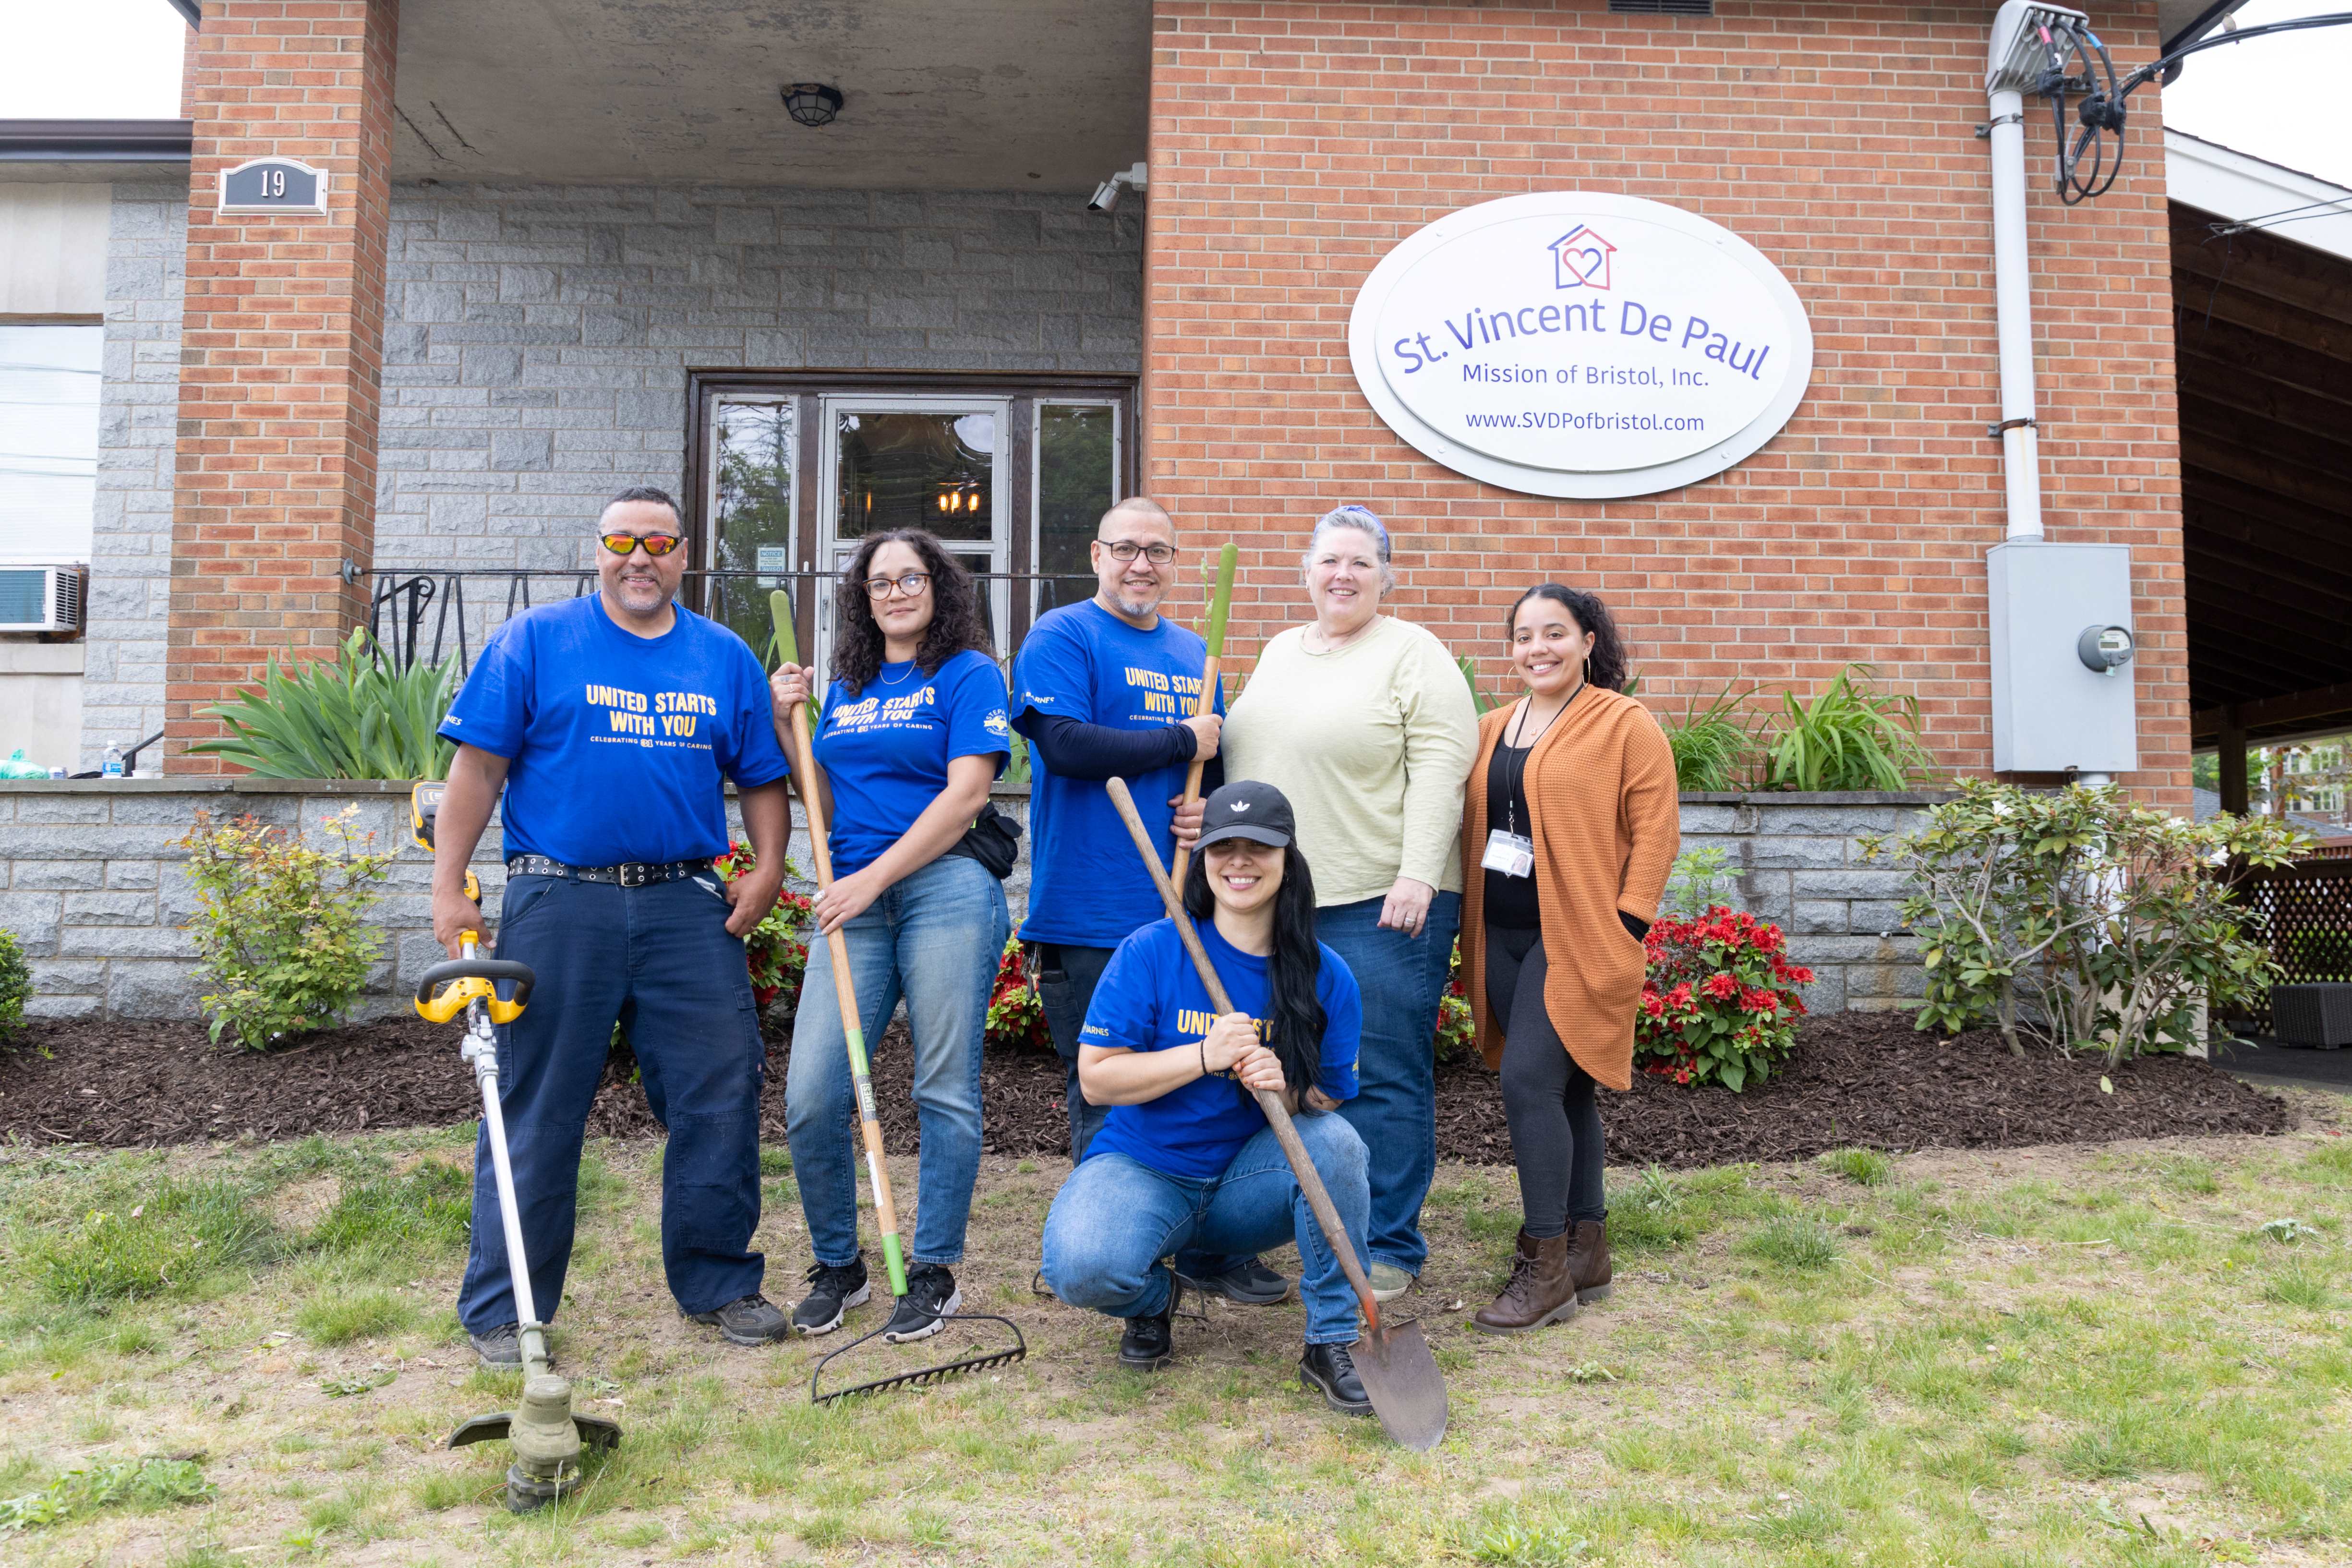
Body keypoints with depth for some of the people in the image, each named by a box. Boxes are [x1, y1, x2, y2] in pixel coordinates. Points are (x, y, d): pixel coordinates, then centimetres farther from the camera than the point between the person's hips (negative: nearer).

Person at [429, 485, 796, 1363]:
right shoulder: (533, 641, 4)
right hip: (559, 903, -2)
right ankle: (503, 1308, 16)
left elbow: (762, 778, 15)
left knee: (720, 1095, 4)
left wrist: (767, 870, -1)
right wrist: (449, 886, -6)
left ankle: (719, 1283, 21)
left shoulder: (726, 658, 13)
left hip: (688, 908, 3)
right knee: (537, 1108, 3)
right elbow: (480, 765, 0)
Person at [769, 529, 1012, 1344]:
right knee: (811, 1095, -3)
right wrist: (787, 727, 8)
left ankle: (934, 1271, 15)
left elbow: (965, 795, -7)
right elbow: (828, 808, 20)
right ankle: (837, 1266, 16)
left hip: (946, 890, -5)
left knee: (945, 1091, 1)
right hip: (855, 903, 5)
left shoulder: (968, 674, 4)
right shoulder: (844, 690, 20)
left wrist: (872, 878, -11)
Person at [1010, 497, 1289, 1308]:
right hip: (1092, 917, -6)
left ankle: (1211, 1251, 23)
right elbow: (1067, 746, -18)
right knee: (1104, 1097, 3)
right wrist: (1182, 740, -9)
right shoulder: (1061, 637, -3)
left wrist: (1211, 811, 0)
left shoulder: (1194, 654, 18)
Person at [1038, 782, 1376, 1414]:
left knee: (1336, 1140, -29)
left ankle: (1331, 1342, -11)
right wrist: (1204, 1056, -24)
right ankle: (1153, 1298, 8)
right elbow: (1096, 1077, -11)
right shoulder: (1150, 953, -11)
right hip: (1143, 1169, -2)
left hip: (1251, 1185, 2)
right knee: (1081, 1267, -31)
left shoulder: (1326, 976, -4)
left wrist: (1285, 1089, -23)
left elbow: (1330, 1100, 1)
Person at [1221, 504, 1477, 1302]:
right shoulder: (1278, 652, 18)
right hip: (1277, 900, 7)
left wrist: (1418, 874, -20)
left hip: (1381, 905, -6)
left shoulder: (1414, 655, -3)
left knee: (1383, 1077, -1)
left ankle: (1387, 1249, 10)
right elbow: (1243, 757, 25)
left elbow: (1440, 768, -12)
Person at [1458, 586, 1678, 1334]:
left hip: (1577, 937, -7)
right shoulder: (1492, 729, 15)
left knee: (1529, 1082, -13)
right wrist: (1469, 923, 13)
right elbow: (1474, 824, 20)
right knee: (1563, 1088, 13)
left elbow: (1656, 831, -9)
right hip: (1502, 936, 7)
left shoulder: (1626, 725, -5)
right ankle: (1587, 1251, 24)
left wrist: (1627, 927, -14)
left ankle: (1544, 1269, -3)